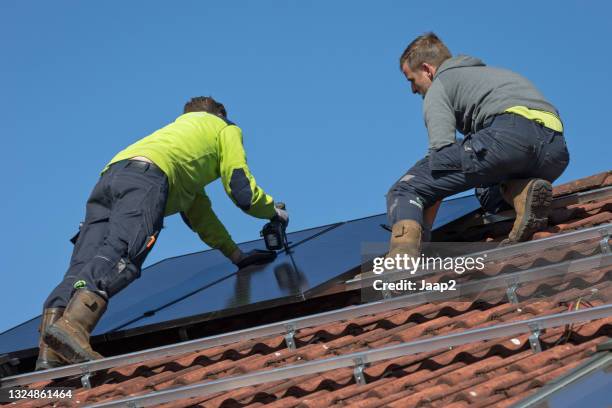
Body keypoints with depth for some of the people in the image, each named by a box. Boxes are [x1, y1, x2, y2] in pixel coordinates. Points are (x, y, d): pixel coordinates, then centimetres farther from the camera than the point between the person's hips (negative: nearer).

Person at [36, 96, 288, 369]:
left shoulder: (179, 129, 48)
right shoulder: (225, 128, 31)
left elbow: (198, 215, 48)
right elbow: (243, 192, 20)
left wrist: (236, 255, 51)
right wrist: (274, 211, 41)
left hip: (109, 176, 7)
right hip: (147, 175, -7)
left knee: (83, 266, -10)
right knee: (120, 253, -26)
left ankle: (49, 357, -30)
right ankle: (72, 327, -52)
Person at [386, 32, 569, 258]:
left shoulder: (439, 86, 20)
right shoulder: (493, 72, 43)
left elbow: (441, 149, 3)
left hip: (508, 133, -7)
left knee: (405, 190, -1)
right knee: (488, 192, 36)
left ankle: (403, 257, -33)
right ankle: (525, 193, 0)